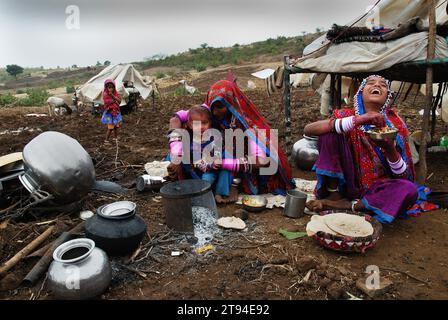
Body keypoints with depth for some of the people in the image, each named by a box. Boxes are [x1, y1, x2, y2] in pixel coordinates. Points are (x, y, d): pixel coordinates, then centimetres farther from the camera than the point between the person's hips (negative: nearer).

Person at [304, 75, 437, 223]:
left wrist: (390, 149, -24)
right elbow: (308, 130, -23)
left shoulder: (396, 125, -1)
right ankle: (334, 194, -13)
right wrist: (357, 120, -31)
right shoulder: (347, 115, -4)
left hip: (374, 190, 2)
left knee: (409, 190, -30)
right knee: (331, 132, -18)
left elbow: (403, 176, -3)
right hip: (346, 182, -1)